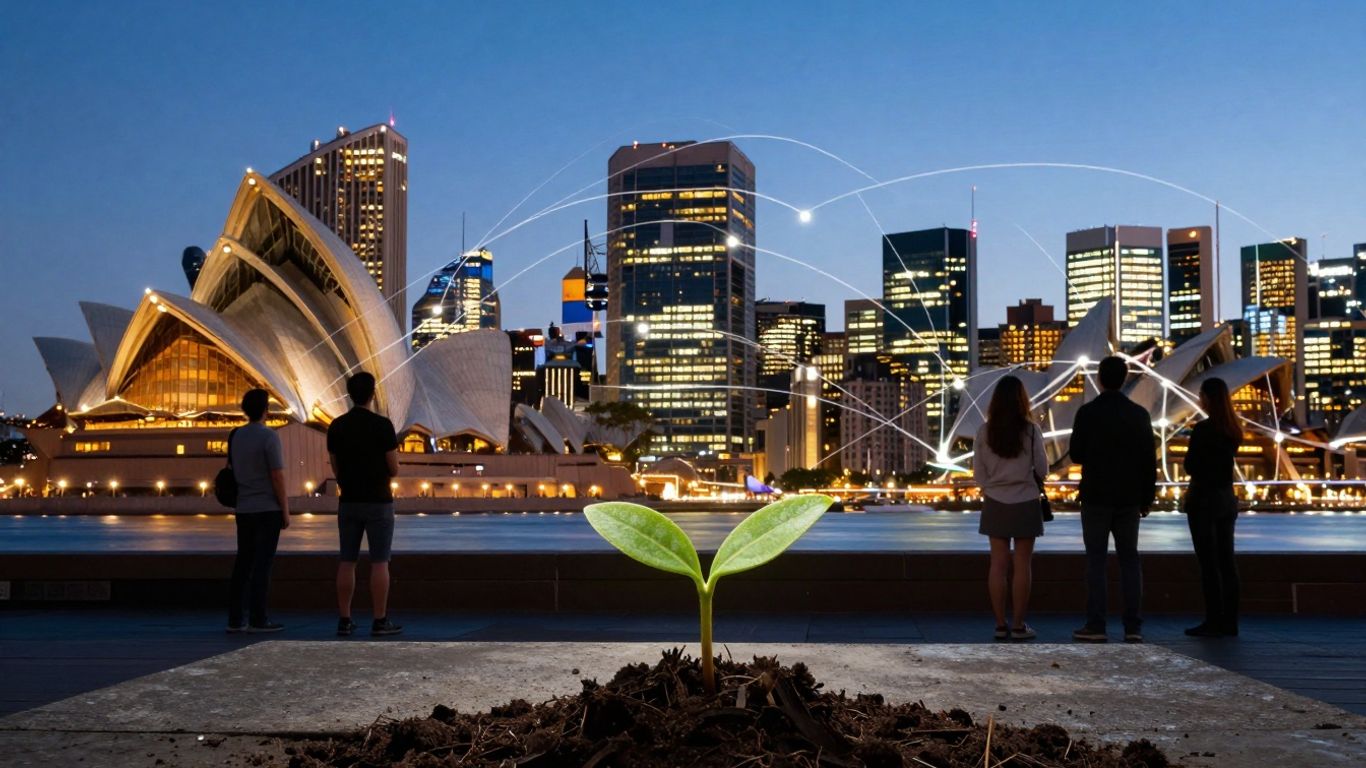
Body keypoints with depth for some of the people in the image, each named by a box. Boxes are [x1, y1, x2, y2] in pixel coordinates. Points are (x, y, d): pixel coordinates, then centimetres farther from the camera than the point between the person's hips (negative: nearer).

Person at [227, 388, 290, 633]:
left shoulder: (235, 436, 9)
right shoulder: (269, 436, -14)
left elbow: (234, 473, 14)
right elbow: (278, 477, -15)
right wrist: (286, 512, -9)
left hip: (244, 510, 7)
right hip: (268, 509, -7)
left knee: (243, 564, 9)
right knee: (263, 564, -4)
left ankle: (235, 619, 9)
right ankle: (257, 619, -2)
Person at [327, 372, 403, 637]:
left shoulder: (336, 426, 4)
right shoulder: (382, 425, -11)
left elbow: (336, 469, 10)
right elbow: (394, 469, -7)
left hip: (349, 503, 5)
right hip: (378, 503, -4)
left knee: (347, 562, 8)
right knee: (380, 562, 0)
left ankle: (344, 620, 9)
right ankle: (380, 621, 0)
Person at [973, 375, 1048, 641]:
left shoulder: (985, 431, -4)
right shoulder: (1031, 430, -10)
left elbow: (978, 472, 0)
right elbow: (1042, 469, -4)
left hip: (995, 504, 2)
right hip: (1025, 503, -2)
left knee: (998, 564, 6)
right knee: (1022, 565, 4)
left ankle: (1000, 624, 8)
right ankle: (1018, 625, 7)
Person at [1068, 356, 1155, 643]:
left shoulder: (1087, 413, -8)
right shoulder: (1139, 414, 2)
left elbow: (1076, 455, -4)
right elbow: (1150, 460, 3)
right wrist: (1147, 498, 10)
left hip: (1096, 496, -3)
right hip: (1129, 498, 3)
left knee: (1096, 560, 1)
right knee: (1129, 560, 8)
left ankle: (1096, 625, -1)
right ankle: (1133, 626, 6)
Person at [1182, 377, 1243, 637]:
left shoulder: (1202, 430, -16)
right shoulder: (1233, 430, 8)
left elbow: (1190, 467, -12)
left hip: (1204, 500, -8)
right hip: (1227, 499, 8)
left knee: (1208, 562, -3)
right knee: (1226, 560, 10)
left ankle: (1214, 621, -1)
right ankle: (1229, 621, 13)